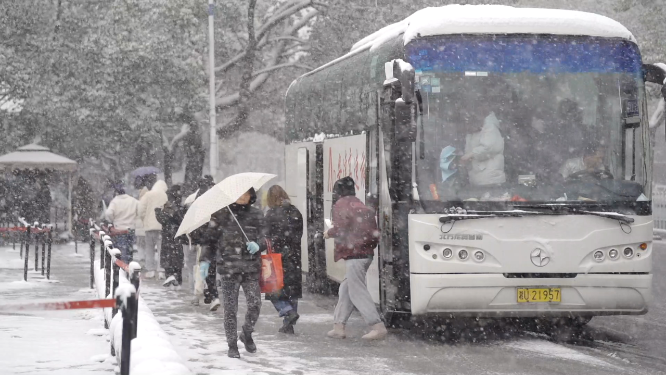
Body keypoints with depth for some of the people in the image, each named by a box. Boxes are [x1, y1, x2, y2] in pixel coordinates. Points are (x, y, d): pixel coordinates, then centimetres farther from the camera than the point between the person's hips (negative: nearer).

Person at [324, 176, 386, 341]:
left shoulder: (341, 205, -4)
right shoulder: (361, 206, 20)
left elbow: (340, 229, -13)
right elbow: (374, 233, 15)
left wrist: (329, 233, 4)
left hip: (353, 254, -9)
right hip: (366, 253, 9)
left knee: (357, 292, -7)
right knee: (346, 289, 16)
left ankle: (378, 326, -14)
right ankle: (339, 326, 17)